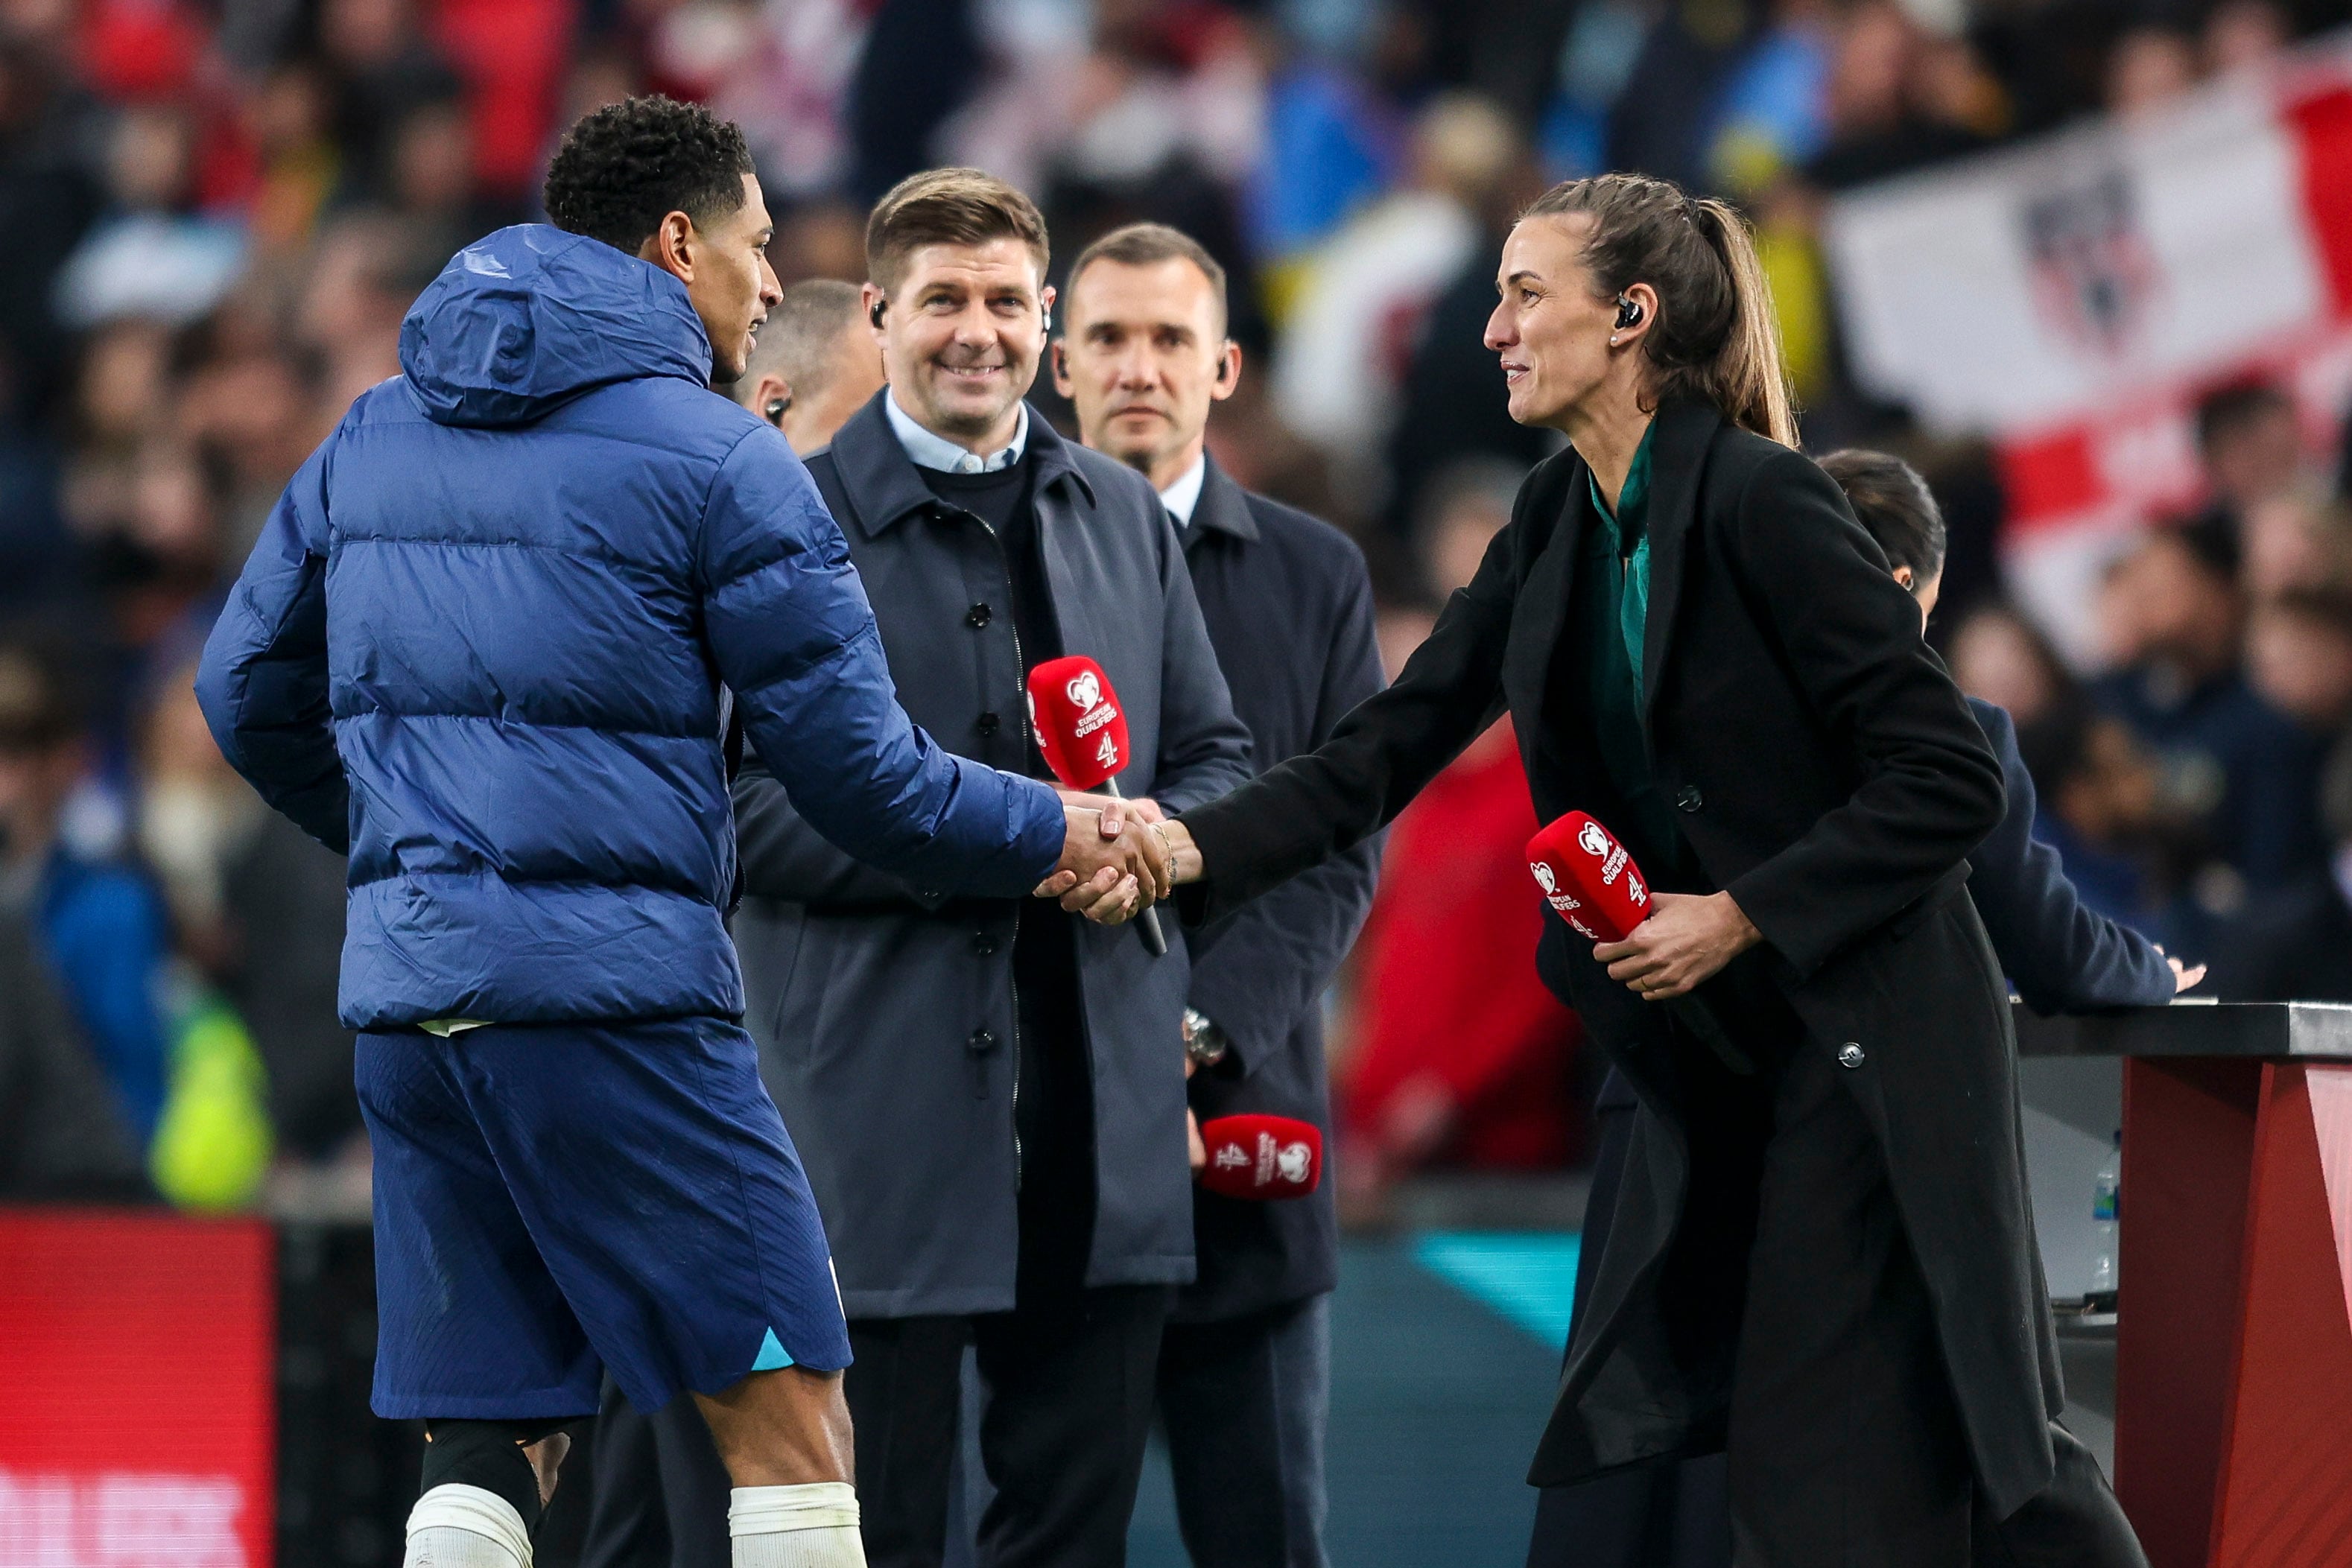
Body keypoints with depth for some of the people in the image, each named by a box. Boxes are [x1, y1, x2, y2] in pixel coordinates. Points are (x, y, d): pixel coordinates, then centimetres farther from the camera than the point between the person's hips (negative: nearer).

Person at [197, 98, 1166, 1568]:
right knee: (787, 1420, -1)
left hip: (406, 999, 7)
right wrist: (1055, 837, 11)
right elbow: (863, 774, -5)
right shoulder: (718, 461, -5)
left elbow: (250, 689, 21)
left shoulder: (377, 433, 15)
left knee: (490, 1445, 8)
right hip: (617, 991, -7)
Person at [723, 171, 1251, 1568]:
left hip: (1104, 1084, 5)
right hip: (889, 1100, -5)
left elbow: (1217, 757, 20)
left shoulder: (1124, 516, 16)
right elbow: (749, 805, -8)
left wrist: (1149, 841, -3)